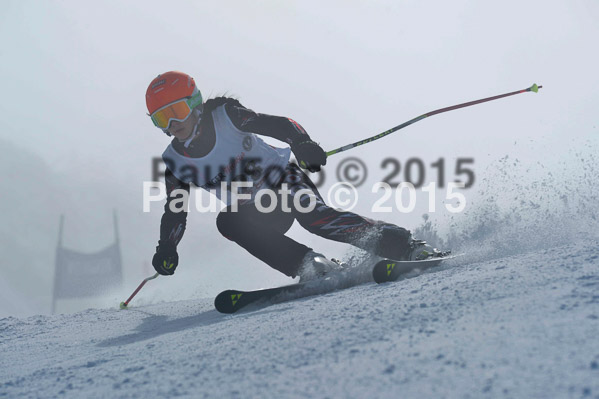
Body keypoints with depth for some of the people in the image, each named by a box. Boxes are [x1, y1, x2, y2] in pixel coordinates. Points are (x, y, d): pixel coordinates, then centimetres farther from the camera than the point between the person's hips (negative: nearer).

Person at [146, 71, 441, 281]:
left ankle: (408, 247, -32)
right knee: (227, 221, -28)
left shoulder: (225, 117, -15)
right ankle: (313, 267, -30)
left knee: (313, 216, -34)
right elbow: (174, 210, 7)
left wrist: (301, 143, -41)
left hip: (284, 181, -4)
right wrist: (166, 247, -8)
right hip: (255, 212, 4)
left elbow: (278, 124, -21)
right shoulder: (174, 163, -3)